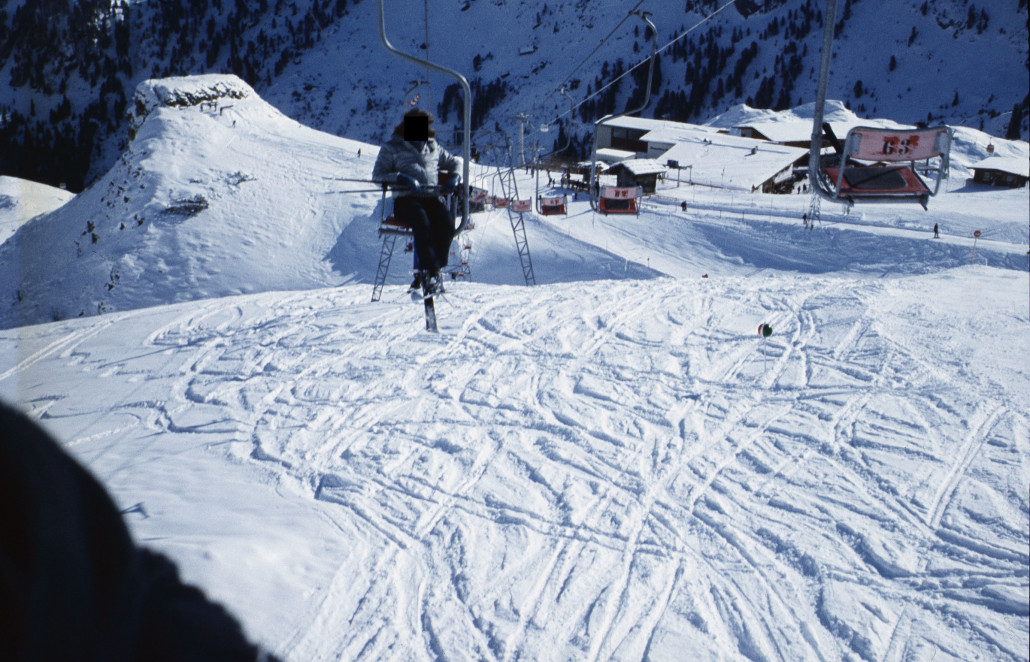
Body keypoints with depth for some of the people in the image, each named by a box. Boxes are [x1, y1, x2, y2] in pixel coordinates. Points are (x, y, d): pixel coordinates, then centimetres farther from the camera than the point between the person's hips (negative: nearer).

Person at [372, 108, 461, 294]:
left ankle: (422, 272, -24)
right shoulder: (392, 147, 13)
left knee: (447, 224, -29)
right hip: (406, 198, -3)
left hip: (432, 197, 3)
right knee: (422, 223, -37)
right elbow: (378, 174, 3)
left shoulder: (433, 147, 24)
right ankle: (432, 271, -34)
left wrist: (454, 177, 11)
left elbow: (454, 162, 35)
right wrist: (402, 178, -14)